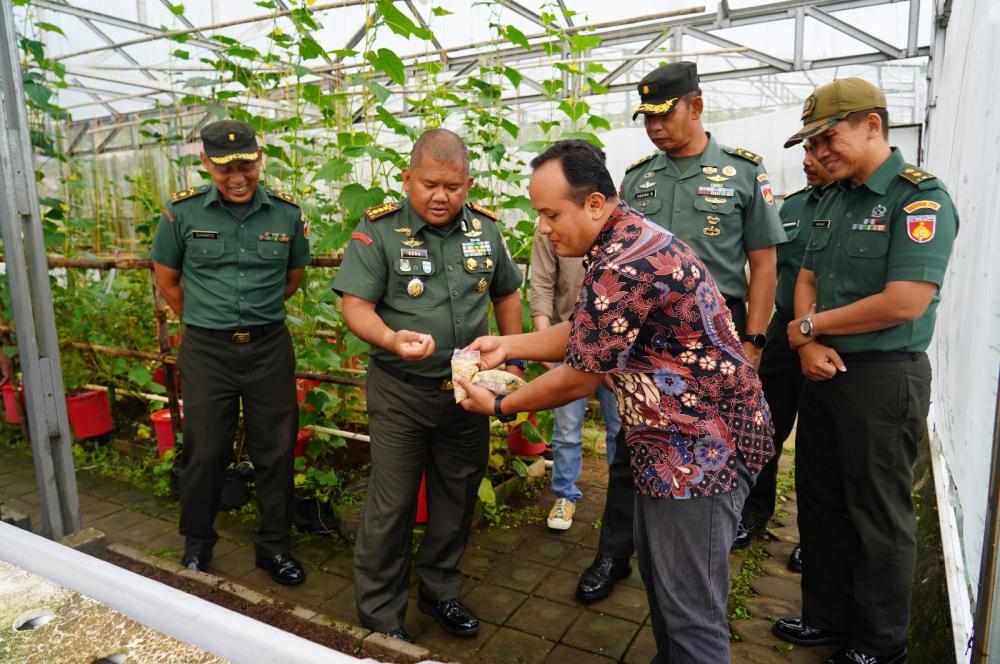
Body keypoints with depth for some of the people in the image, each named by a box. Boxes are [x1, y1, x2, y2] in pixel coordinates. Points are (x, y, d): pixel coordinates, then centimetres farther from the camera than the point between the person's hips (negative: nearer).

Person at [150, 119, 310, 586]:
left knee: (276, 451, 9)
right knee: (203, 452, 10)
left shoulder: (286, 212, -2)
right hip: (206, 350, -1)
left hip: (269, 347, 1)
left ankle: (273, 545, 28)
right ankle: (196, 546, 33)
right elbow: (167, 279, 9)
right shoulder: (182, 211, -4)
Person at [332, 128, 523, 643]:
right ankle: (380, 615, 27)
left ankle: (440, 592, 39)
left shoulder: (485, 227, 3)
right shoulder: (378, 230, -10)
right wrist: (390, 340, -34)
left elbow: (506, 294, 14)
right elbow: (356, 306, -15)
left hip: (468, 389, 4)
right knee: (391, 504, 6)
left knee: (457, 498, 17)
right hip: (400, 393, -4)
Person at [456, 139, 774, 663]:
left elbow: (578, 380, -18)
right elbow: (582, 335, 13)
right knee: (658, 577, 23)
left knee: (689, 611, 4)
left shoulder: (624, 267, -27)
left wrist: (499, 407, -3)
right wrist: (507, 345, 4)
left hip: (702, 448, -10)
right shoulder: (630, 239, 7)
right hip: (679, 441, 11)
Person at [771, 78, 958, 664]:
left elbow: (904, 303, -23)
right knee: (820, 501, 17)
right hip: (826, 371, 8)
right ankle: (828, 616, 36)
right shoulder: (835, 198, 10)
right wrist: (809, 344, -7)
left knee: (878, 519, 7)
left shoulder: (921, 198, -14)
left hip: (884, 379, -7)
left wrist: (809, 325, -11)